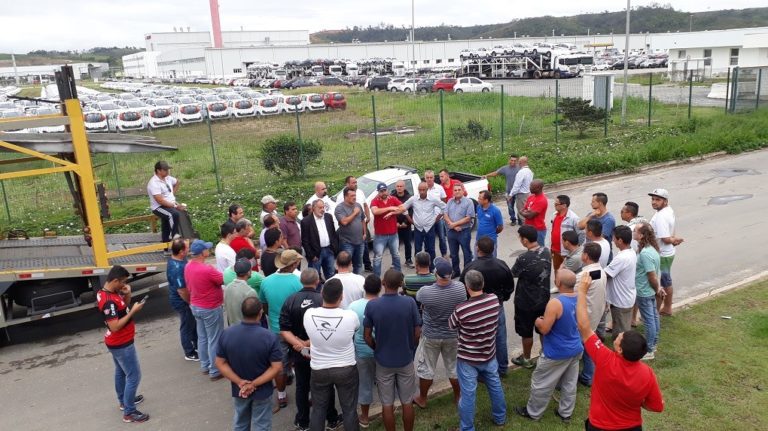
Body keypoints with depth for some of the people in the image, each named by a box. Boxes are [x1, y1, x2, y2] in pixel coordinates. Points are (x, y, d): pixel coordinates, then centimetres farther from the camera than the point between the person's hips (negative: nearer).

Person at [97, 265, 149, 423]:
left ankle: (123, 400, 44)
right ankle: (129, 412, 8)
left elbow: (122, 307, 11)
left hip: (117, 342, 10)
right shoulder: (109, 301, -31)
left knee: (121, 372, 26)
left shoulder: (110, 292, -2)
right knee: (134, 376, -1)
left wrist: (127, 294, -7)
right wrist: (133, 311, -28)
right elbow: (115, 326, -32)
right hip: (122, 344, -10)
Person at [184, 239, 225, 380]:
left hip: (195, 306, 8)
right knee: (214, 340, 4)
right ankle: (215, 371, 13)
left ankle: (205, 366, 32)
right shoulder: (207, 270, -29)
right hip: (211, 309, -8)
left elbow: (189, 286, 9)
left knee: (202, 338, 20)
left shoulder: (188, 267, -3)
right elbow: (224, 280, -16)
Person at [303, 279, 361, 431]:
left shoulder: (308, 314, -19)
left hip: (319, 370, 2)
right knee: (349, 409, 16)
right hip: (346, 370, -1)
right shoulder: (350, 316, -24)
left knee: (318, 409, 20)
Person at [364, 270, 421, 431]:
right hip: (405, 359, 0)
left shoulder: (372, 305, -15)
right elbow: (417, 333, -8)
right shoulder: (410, 303, -15)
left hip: (383, 361, 0)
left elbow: (367, 336, -7)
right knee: (407, 402, 16)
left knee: (387, 404, 14)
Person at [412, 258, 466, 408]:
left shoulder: (425, 291, -29)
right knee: (454, 366, 22)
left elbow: (417, 298, -4)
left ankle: (422, 399, 35)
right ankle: (457, 396, 40)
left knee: (426, 368, 17)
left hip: (431, 336, -2)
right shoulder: (460, 287, -22)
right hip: (453, 335, 2)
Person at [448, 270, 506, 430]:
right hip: (489, 355, 5)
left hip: (468, 359, -4)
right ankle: (500, 417, 46)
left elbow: (451, 326, -8)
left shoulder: (461, 309, -29)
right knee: (495, 386, 25)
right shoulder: (495, 300, -17)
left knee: (468, 394, 11)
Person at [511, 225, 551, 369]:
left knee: (526, 332, 14)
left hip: (526, 302, -6)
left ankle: (526, 359, 30)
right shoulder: (546, 251, -8)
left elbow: (513, 274, -12)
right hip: (544, 299, 6)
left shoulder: (523, 259, -28)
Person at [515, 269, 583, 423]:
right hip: (575, 350, 7)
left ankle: (533, 412, 28)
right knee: (570, 383, 21)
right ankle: (565, 413, 37)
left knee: (541, 384, 12)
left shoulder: (555, 303, -30)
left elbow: (544, 329, -24)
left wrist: (538, 321, -3)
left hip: (556, 353, -7)